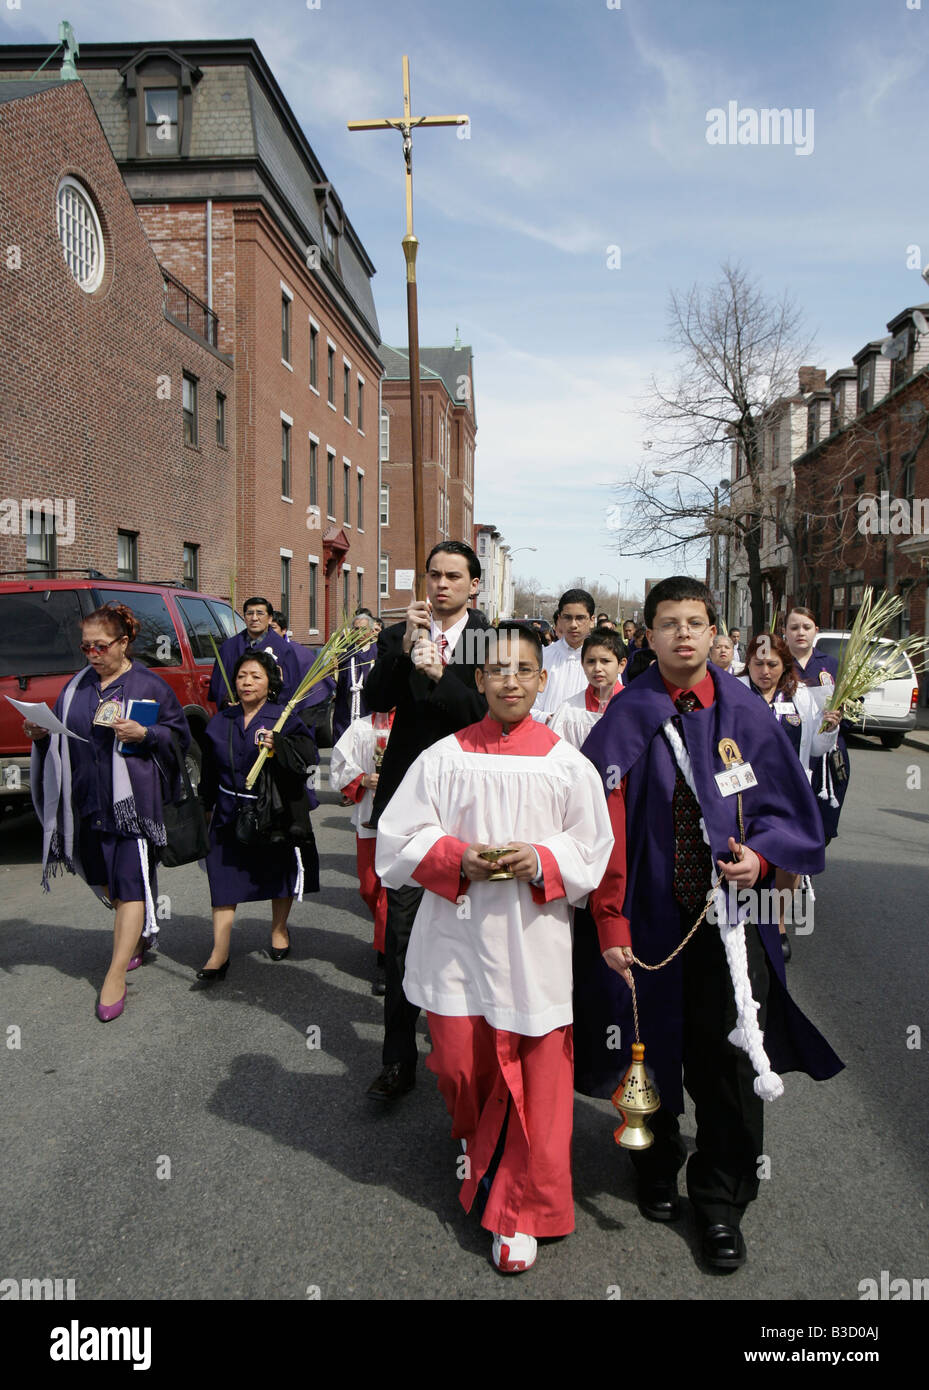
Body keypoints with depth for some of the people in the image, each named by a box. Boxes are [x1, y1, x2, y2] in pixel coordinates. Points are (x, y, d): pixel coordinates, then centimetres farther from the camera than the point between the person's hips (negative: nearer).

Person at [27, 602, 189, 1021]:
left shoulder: (149, 685, -4)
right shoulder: (78, 687, 10)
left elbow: (179, 735, -4)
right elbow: (62, 739, 15)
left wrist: (144, 734, -20)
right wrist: (42, 734, -5)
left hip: (134, 802, -6)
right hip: (91, 801, 6)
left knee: (130, 884, -5)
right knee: (108, 882, 16)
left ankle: (115, 978, 0)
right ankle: (138, 937, 39)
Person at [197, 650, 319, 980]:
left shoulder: (285, 718, -8)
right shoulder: (220, 722, 5)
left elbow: (308, 758, -18)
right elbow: (210, 769, 15)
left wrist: (278, 747, -32)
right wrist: (209, 805, 20)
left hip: (275, 812, -2)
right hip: (229, 813, 3)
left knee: (281, 874, 15)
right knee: (224, 879, -2)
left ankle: (279, 929, 40)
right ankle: (219, 953, 4)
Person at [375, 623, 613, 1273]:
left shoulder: (568, 764, 2)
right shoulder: (444, 757, 2)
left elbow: (595, 851, 4)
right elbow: (397, 839, 2)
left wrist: (540, 861, -15)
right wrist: (457, 858, -15)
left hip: (534, 941, -1)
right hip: (456, 939, 1)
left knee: (538, 1080, 2)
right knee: (459, 1065, 11)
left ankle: (522, 1212, 23)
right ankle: (480, 1150, 46)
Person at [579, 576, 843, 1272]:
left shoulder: (746, 714, 0)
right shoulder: (627, 721, -6)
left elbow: (792, 807, 6)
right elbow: (606, 829, -8)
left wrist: (760, 855, -14)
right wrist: (611, 925, -12)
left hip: (732, 917, 1)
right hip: (653, 918, -1)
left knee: (731, 1060, 5)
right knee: (655, 1049, 14)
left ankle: (722, 1201, 27)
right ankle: (658, 1169, 41)